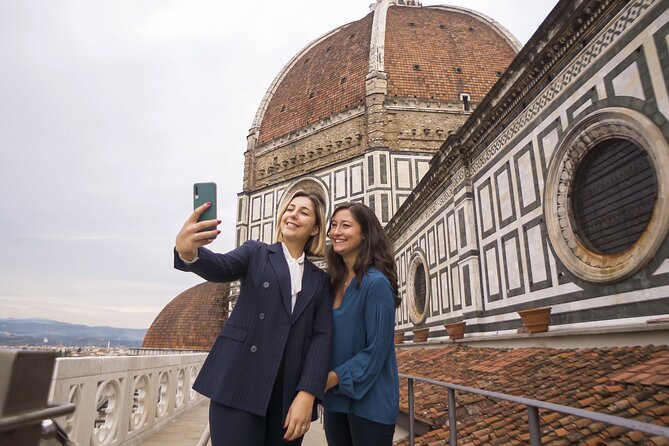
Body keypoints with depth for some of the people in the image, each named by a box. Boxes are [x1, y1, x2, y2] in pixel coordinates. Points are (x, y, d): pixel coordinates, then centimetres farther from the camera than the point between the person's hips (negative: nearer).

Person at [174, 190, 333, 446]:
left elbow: (322, 336, 2)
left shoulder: (320, 280, 12)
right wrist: (188, 252, -35)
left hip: (291, 392, 3)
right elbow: (220, 268, -12)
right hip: (240, 383, -2)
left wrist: (307, 395, -11)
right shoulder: (256, 252, 8)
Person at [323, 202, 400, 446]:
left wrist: (333, 378, -15)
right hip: (335, 398, 7)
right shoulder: (334, 282, 4)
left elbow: (376, 351, -18)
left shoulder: (376, 283, -18)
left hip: (369, 402, -6)